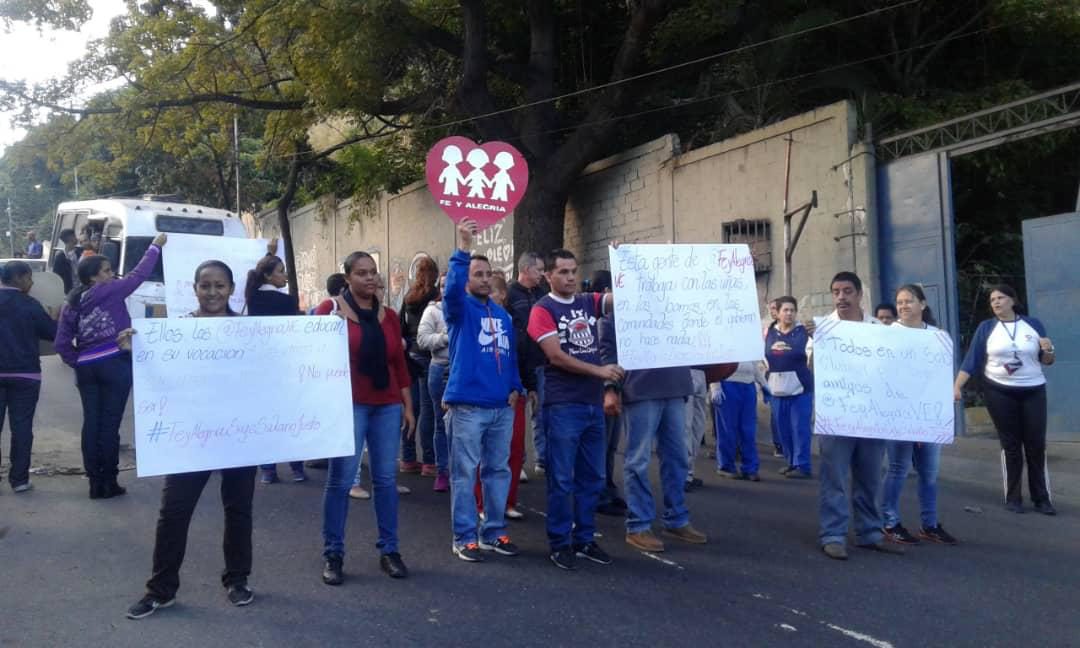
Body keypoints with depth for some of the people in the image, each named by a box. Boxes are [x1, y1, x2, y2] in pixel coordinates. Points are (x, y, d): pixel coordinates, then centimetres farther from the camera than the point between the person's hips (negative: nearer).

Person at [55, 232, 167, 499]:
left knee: (91, 422, 10)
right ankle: (109, 482, 5)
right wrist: (155, 246, 8)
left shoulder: (71, 304, 10)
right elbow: (139, 274, -1)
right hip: (115, 364, -6)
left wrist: (77, 361, 15)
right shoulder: (110, 292, -7)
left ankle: (95, 482, 14)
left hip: (85, 367, 6)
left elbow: (62, 343, 7)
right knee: (110, 423, -1)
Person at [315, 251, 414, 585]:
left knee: (386, 478, 7)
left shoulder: (389, 316, 10)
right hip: (349, 404, -4)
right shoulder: (331, 309, -2)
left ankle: (389, 550, 17)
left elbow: (400, 364, 12)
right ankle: (333, 554, 11)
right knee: (340, 479, -2)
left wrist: (408, 406, 11)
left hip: (387, 406, 4)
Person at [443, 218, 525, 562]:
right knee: (464, 472, 0)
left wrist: (516, 388, 6)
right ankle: (465, 537, 9)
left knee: (498, 470, 11)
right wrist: (463, 249, -34)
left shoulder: (503, 314, 16)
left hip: (502, 406, 6)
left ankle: (494, 532, 22)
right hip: (468, 405, -6)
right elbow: (451, 289, -24)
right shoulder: (460, 308, -1)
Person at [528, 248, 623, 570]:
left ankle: (585, 539, 23)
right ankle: (560, 544, 11)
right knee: (562, 479, 0)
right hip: (563, 405, -6)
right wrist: (599, 370, -19)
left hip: (593, 403, 6)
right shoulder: (542, 309, -5)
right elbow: (555, 356, -14)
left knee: (592, 477, 12)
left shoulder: (588, 302, 12)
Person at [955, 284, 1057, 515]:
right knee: (1010, 445, 2)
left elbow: (1047, 361, 9)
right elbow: (971, 359, -6)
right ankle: (1013, 498, 11)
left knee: (1036, 444, 2)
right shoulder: (986, 327, -1)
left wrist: (1048, 350, -13)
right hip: (999, 392, -1)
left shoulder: (1034, 324, 2)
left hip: (1033, 391, 1)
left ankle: (1042, 498, 11)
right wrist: (957, 386, -16)